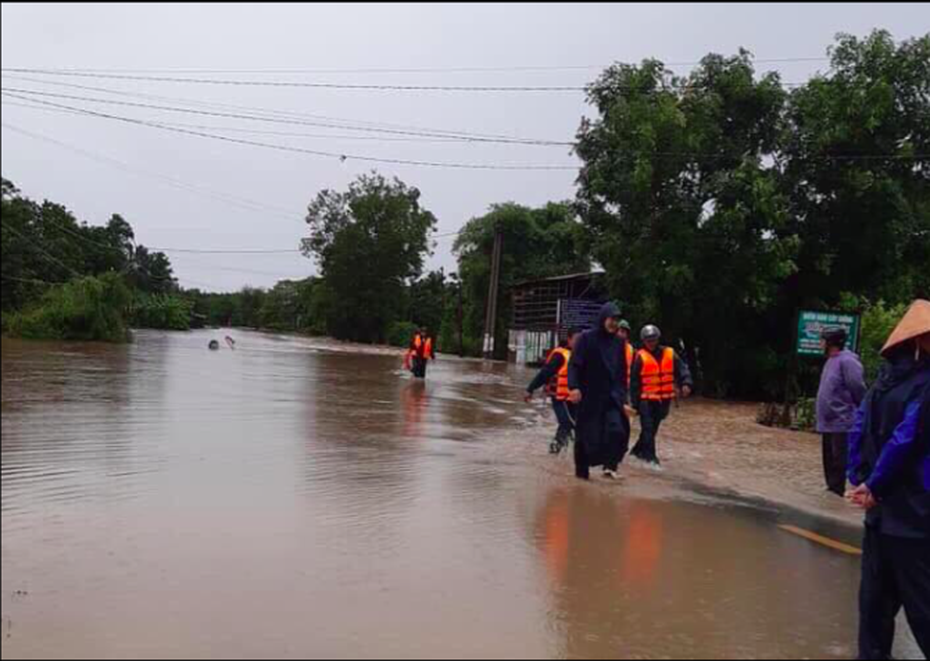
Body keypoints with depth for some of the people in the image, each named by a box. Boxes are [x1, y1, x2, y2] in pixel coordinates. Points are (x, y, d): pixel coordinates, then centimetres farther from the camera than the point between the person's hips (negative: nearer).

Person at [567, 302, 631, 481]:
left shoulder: (618, 342, 8)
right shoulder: (586, 338, -6)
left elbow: (622, 371, 16)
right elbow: (574, 364, -11)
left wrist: (622, 394, 14)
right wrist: (574, 387, -23)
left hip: (611, 396, 3)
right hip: (588, 396, -3)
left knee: (617, 429, -17)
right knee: (586, 434, 4)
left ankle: (610, 465, -8)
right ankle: (582, 470, 18)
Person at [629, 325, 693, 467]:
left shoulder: (670, 354, 5)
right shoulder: (640, 357, -4)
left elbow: (682, 370, 3)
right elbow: (634, 381, -2)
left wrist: (686, 384, -18)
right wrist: (635, 403, -4)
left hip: (664, 399, 4)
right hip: (646, 399, -4)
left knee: (653, 428, 14)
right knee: (648, 428, -9)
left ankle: (639, 450, 31)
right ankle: (651, 457, -5)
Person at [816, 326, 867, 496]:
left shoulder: (847, 361, -15)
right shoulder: (831, 361, 15)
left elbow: (858, 389, -17)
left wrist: (859, 415, -8)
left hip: (842, 424, -10)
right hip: (829, 423, 10)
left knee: (839, 463, -5)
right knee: (830, 462, 17)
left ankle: (837, 494, 0)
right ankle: (833, 492, 26)